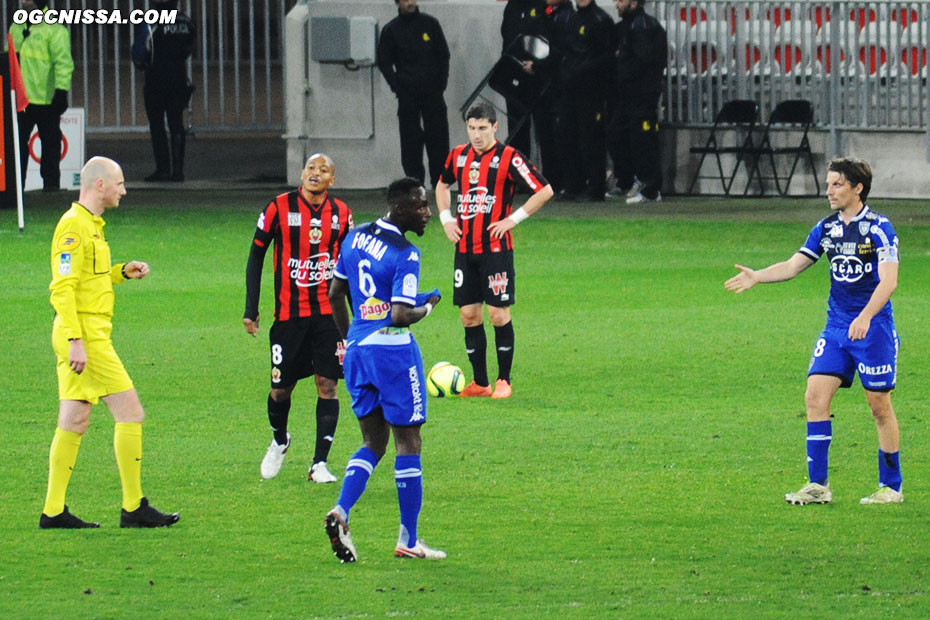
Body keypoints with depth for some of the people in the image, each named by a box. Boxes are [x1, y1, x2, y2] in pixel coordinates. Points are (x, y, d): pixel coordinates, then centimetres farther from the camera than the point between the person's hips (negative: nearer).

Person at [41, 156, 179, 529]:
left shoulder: (90, 224, 17)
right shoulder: (74, 225, -14)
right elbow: (62, 288, -20)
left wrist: (123, 272, 12)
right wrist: (75, 341, -25)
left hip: (81, 337, 10)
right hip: (85, 334, -10)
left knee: (74, 421, 9)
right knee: (130, 413, -7)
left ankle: (53, 511, 9)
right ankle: (134, 507, -3)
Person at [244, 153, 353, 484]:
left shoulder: (341, 214, 4)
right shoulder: (279, 208, -4)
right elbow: (256, 255, 2)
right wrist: (250, 309, -1)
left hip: (329, 313, 2)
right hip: (289, 314, -1)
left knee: (327, 385, -6)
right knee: (281, 388, 4)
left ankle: (319, 463, -1)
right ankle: (279, 440, 34)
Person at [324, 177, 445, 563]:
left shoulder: (355, 238, 9)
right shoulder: (405, 255, -15)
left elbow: (335, 295, 16)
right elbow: (401, 316, -21)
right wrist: (429, 305, -1)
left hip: (358, 347, 7)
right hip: (393, 348, -7)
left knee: (373, 442, 14)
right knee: (408, 443, 3)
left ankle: (341, 512, -8)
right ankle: (408, 540, 5)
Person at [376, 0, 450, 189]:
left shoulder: (430, 24, 6)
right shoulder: (391, 30, 4)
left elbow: (444, 55, 10)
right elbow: (384, 62, 7)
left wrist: (441, 82, 1)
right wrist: (397, 86, -4)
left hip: (432, 90, 1)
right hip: (407, 94, -1)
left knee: (438, 137, -2)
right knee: (410, 140, -2)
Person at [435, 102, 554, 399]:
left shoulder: (509, 158, -8)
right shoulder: (458, 155, 9)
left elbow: (545, 190, -7)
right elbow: (442, 185, 29)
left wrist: (513, 219, -10)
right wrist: (446, 219, 14)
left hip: (496, 248, -5)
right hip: (465, 248, 5)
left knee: (499, 314, -5)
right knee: (469, 315, 5)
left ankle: (504, 380, 6)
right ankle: (479, 383, 13)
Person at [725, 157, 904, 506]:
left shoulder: (878, 228, -10)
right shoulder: (826, 229, 8)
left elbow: (888, 280, -18)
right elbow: (793, 266, 10)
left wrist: (865, 317, -31)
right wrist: (757, 277, -6)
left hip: (873, 328, -6)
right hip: (836, 327, 6)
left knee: (879, 405, 0)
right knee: (816, 395, -5)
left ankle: (891, 487, 12)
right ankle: (818, 485, -2)